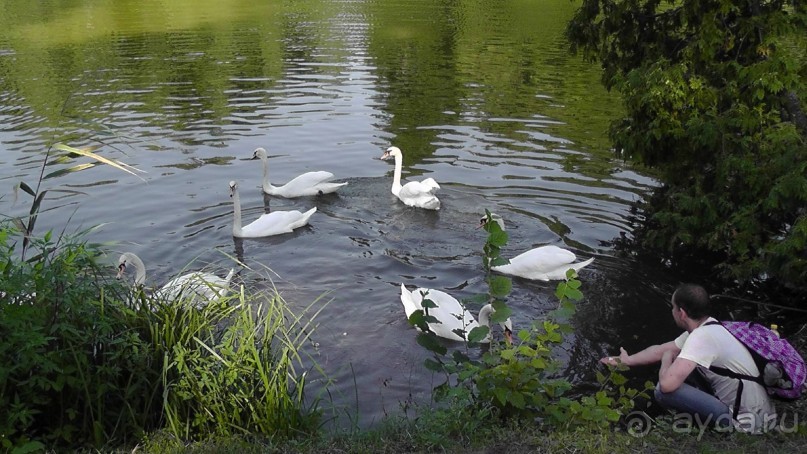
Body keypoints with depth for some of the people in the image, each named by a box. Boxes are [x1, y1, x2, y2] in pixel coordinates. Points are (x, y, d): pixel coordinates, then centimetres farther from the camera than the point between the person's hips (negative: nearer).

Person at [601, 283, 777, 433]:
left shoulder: (701, 337, -24)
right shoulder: (704, 328, 5)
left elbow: (667, 384, -31)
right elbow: (660, 349, 20)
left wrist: (666, 360, -8)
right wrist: (627, 360, 30)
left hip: (749, 423, -9)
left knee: (665, 390, -19)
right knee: (682, 368, 16)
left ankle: (726, 423, -3)